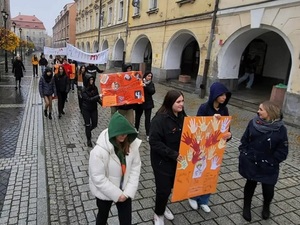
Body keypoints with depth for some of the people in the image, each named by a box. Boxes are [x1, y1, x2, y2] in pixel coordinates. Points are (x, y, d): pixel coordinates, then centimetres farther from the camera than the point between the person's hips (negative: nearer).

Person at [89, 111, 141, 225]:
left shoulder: (132, 144, -16)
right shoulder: (99, 151, -30)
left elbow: (135, 168, -9)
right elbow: (98, 178, -24)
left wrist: (128, 192, -14)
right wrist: (116, 194, -18)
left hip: (124, 191, 3)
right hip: (105, 192, -3)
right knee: (103, 215, 25)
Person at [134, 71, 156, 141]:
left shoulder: (151, 84, 1)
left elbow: (153, 91, -15)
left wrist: (145, 86, -25)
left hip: (148, 104, 0)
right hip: (139, 103, 0)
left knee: (147, 119, -2)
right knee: (137, 117, 17)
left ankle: (148, 134, 3)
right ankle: (136, 129, 39)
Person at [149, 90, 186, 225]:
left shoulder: (182, 116, -1)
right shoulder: (160, 119, -23)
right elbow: (154, 142, -25)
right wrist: (173, 154, -26)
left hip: (177, 160, 7)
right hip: (162, 161, -6)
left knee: (170, 186, 21)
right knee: (163, 189, 5)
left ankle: (163, 207, 48)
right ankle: (158, 214, 33)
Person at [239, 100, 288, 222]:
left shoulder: (280, 129, -12)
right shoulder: (253, 123, -6)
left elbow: (282, 152, -7)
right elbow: (244, 140, 4)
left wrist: (271, 162, -11)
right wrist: (243, 154, -1)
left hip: (268, 167, -1)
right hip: (250, 163, 1)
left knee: (268, 189, 6)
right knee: (250, 184, 16)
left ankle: (266, 207, 41)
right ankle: (246, 207, 39)